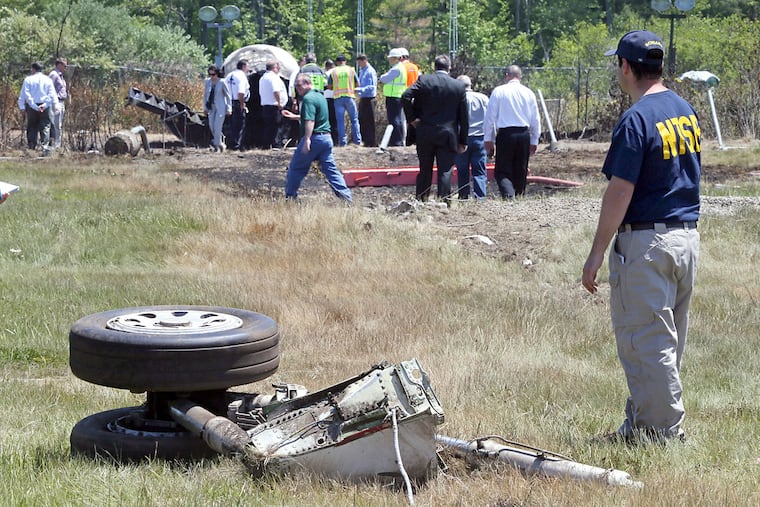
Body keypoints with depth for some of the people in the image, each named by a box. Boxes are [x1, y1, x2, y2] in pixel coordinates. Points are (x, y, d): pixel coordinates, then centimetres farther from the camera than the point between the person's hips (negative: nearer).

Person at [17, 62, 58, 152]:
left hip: (31, 106, -1)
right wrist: (55, 105, 3)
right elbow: (52, 94, 2)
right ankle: (45, 145, -11)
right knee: (45, 126, 1)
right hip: (45, 106, 1)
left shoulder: (28, 79, 0)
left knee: (32, 126, 9)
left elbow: (24, 94, -3)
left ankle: (32, 144, 6)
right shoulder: (48, 80, 5)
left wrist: (22, 106, -1)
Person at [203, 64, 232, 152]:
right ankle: (220, 144, 22)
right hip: (211, 108, 5)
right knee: (211, 127, 5)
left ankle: (217, 144, -1)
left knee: (217, 127, -10)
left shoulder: (222, 82, -11)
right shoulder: (207, 81, 1)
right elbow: (205, 95, 12)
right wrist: (205, 107, 10)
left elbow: (228, 95, -3)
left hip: (220, 107, -5)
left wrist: (229, 109, -5)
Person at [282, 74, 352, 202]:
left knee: (295, 168, 5)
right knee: (330, 168, 8)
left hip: (314, 137, -8)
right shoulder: (320, 96, 17)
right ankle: (345, 195, -2)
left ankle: (290, 197, 12)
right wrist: (294, 116, 34)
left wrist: (307, 140, -30)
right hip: (327, 137, 9)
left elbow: (310, 121, -24)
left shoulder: (308, 99, -13)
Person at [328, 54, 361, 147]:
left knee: (340, 120, 5)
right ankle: (357, 140, 8)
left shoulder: (333, 72, 2)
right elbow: (357, 84, 4)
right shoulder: (351, 70, 3)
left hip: (338, 97, 0)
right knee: (354, 119, 9)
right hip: (350, 97, 0)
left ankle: (342, 141, 1)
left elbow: (329, 86, 3)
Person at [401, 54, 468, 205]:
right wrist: (463, 141, 7)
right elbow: (463, 116, 2)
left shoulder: (423, 80, -2)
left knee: (425, 171, 12)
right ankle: (444, 203, -6)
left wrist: (411, 118, -4)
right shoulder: (459, 86, 0)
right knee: (445, 171, 0)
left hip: (425, 134, 1)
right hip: (447, 135, -1)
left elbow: (406, 96, -15)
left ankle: (421, 202, 16)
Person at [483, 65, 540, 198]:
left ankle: (509, 194, -27)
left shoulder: (498, 91, -1)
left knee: (502, 172, -3)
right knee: (521, 171, 12)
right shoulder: (528, 93, 7)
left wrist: (488, 139, 7)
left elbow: (490, 116, 0)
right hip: (524, 135, 3)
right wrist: (534, 141, 18)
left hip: (505, 134, -3)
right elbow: (536, 120, 10)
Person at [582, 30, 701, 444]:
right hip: (688, 235, 9)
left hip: (647, 241, -9)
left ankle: (662, 429, 4)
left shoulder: (636, 119, -16)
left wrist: (597, 252, -14)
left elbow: (620, 192, -18)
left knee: (646, 339, 0)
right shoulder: (686, 111, 10)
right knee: (667, 339, 15)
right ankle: (642, 420, 26)